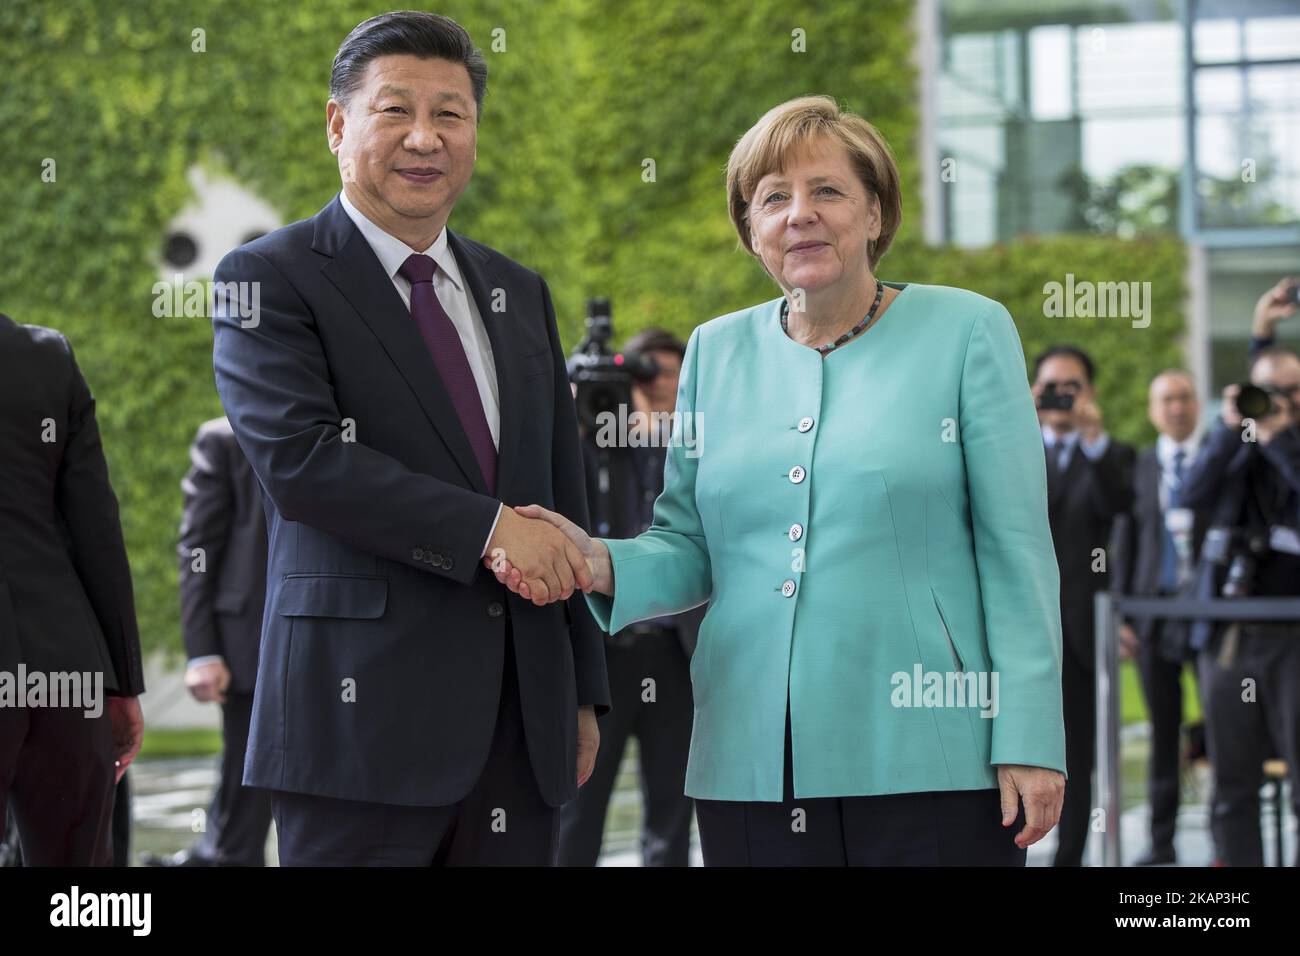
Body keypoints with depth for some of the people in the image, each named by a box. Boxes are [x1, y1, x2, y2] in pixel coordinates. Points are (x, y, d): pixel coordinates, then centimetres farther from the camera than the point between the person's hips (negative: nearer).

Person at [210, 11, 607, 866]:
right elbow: (297, 456, -15)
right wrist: (488, 530, -18)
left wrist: (584, 692, 14)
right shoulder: (269, 280, 0)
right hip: (365, 721, -5)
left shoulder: (519, 293, 18)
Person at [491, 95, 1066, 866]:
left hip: (927, 764, -3)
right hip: (752, 766, 3)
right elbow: (691, 550, 12)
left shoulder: (969, 333, 1)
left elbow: (1016, 553, -3)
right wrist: (602, 565, -9)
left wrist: (1029, 742, -9)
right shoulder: (717, 352, 12)